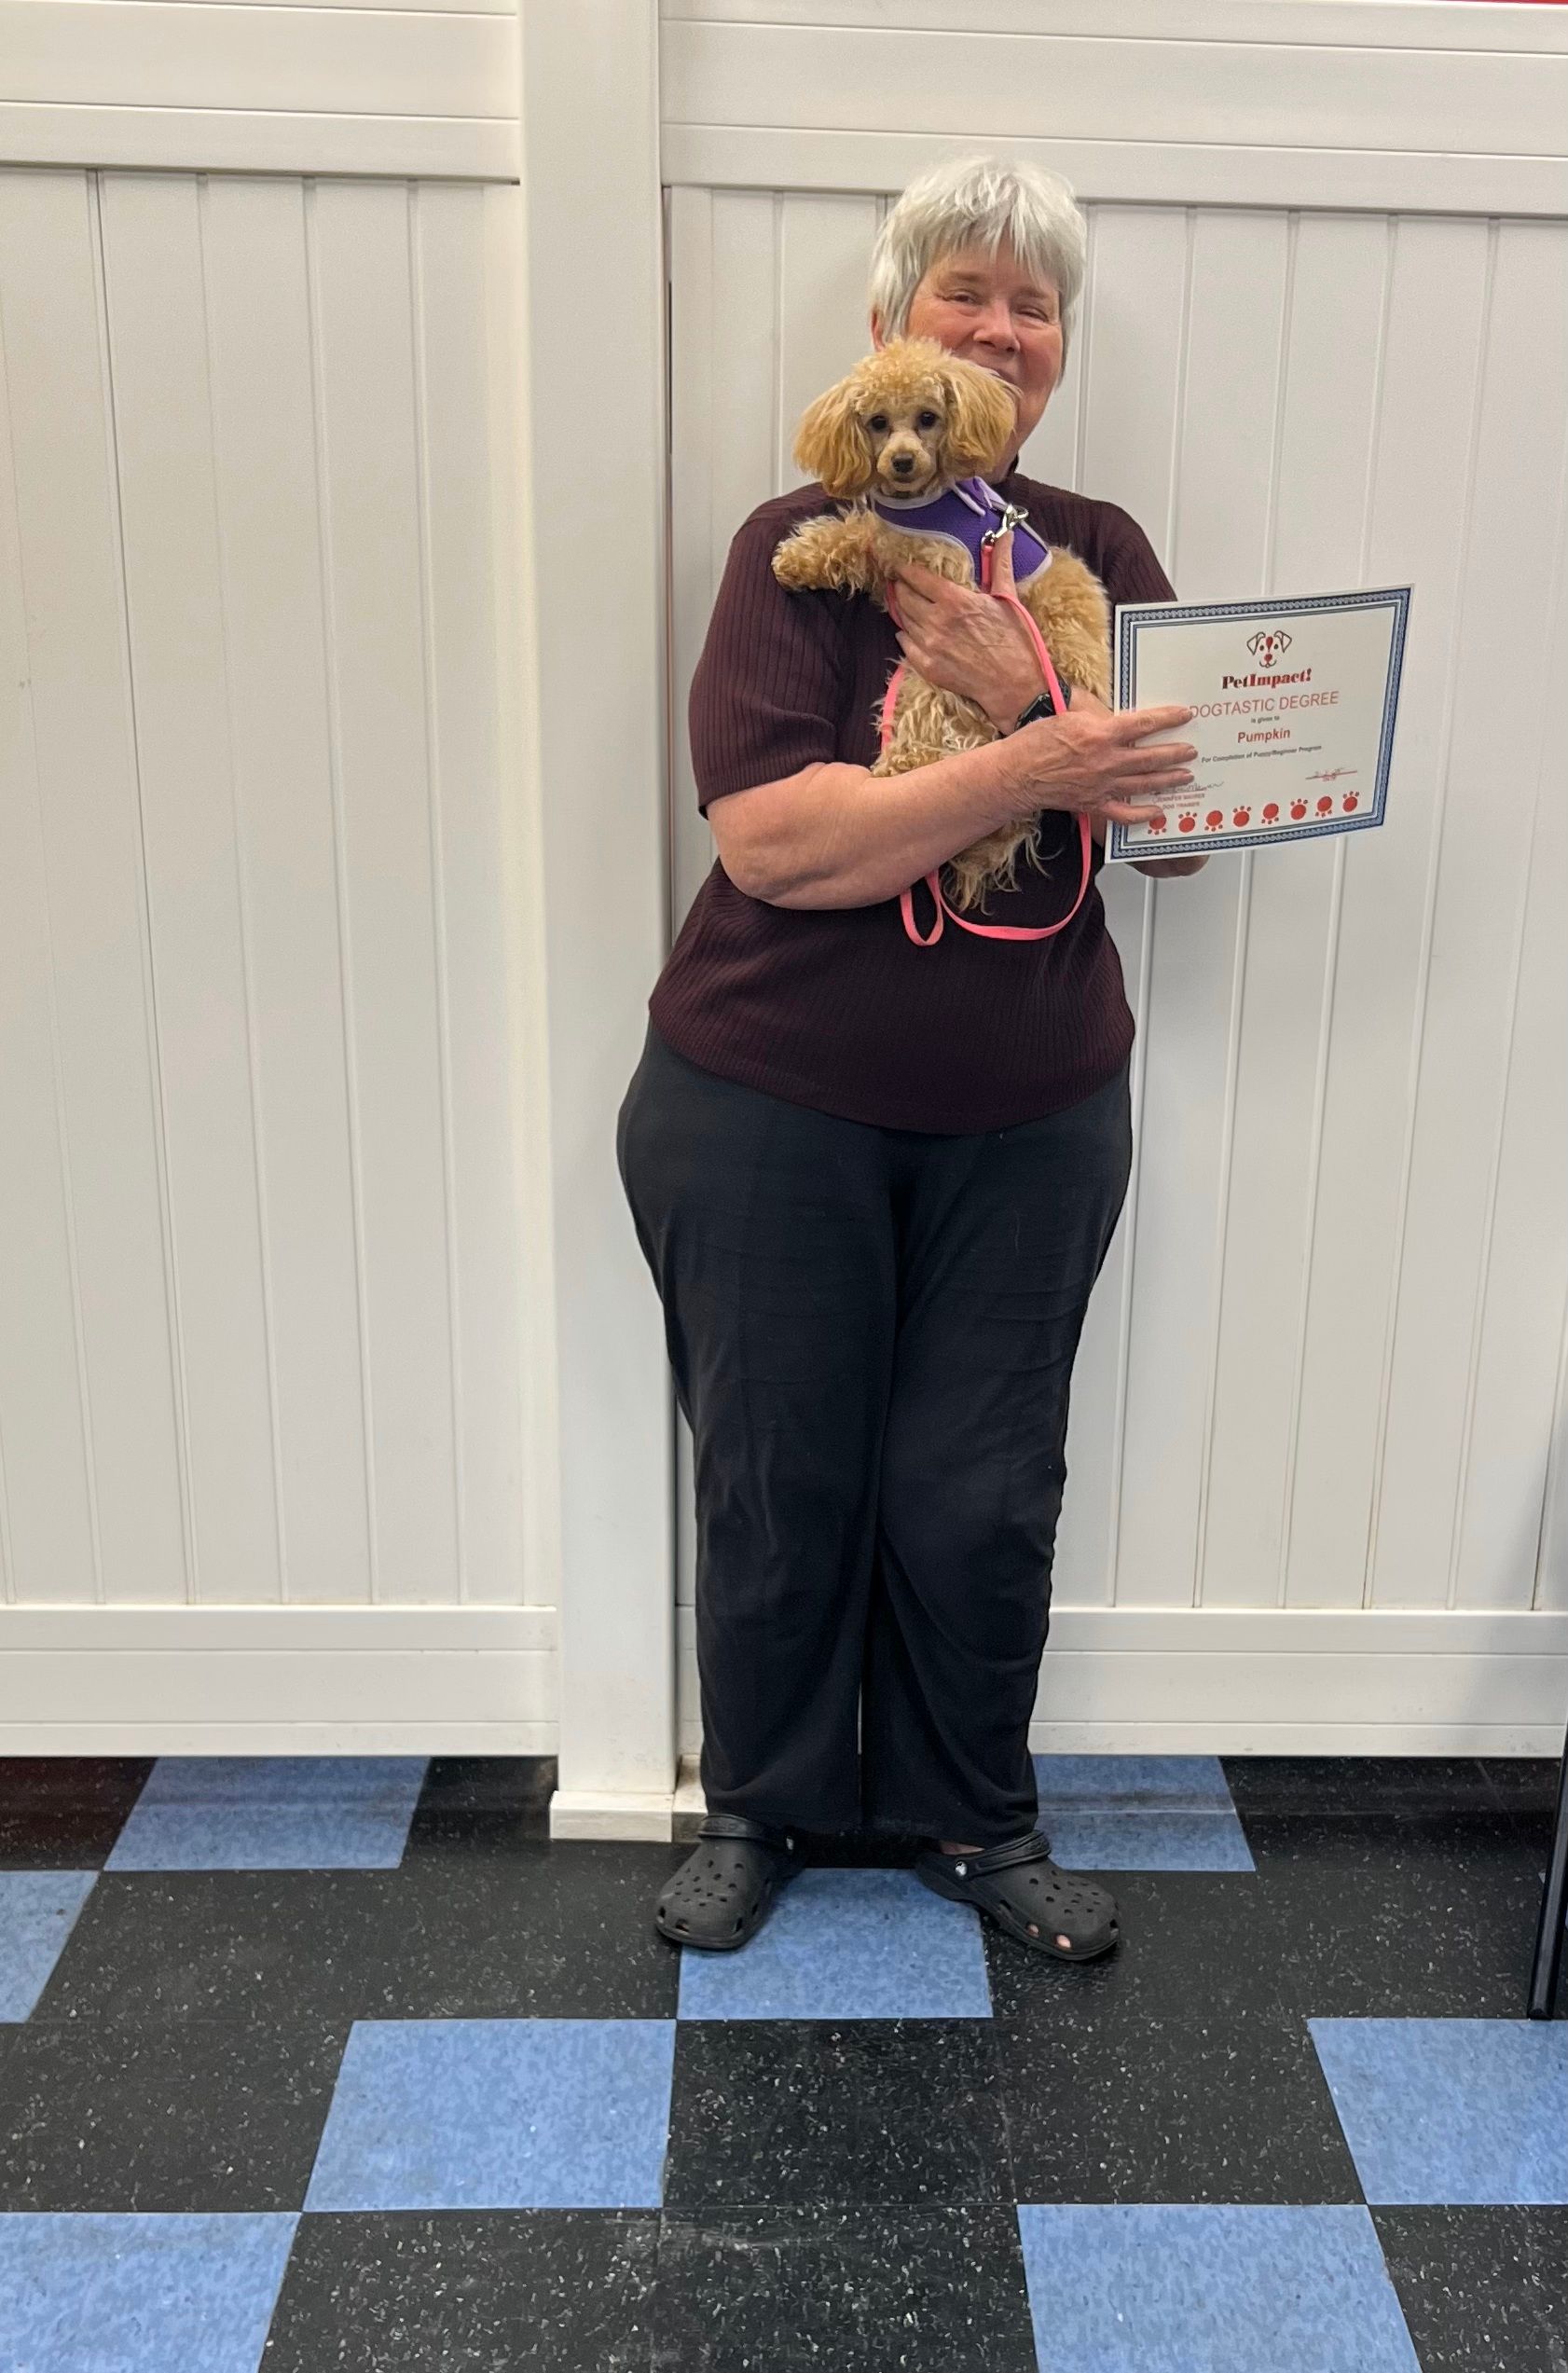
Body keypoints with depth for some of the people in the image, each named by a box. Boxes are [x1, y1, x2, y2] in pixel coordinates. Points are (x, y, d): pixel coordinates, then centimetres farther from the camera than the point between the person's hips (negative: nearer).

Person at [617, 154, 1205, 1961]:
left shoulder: (1101, 556, 5)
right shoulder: (800, 546, -6)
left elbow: (1183, 828, -2)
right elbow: (768, 834, -20)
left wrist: (1024, 685, -16)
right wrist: (1031, 769, -29)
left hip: (1032, 1118, 3)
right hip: (774, 1113, -2)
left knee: (982, 1492, 10)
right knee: (779, 1478, 10)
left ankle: (971, 1816, 34)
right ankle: (760, 1802, 34)